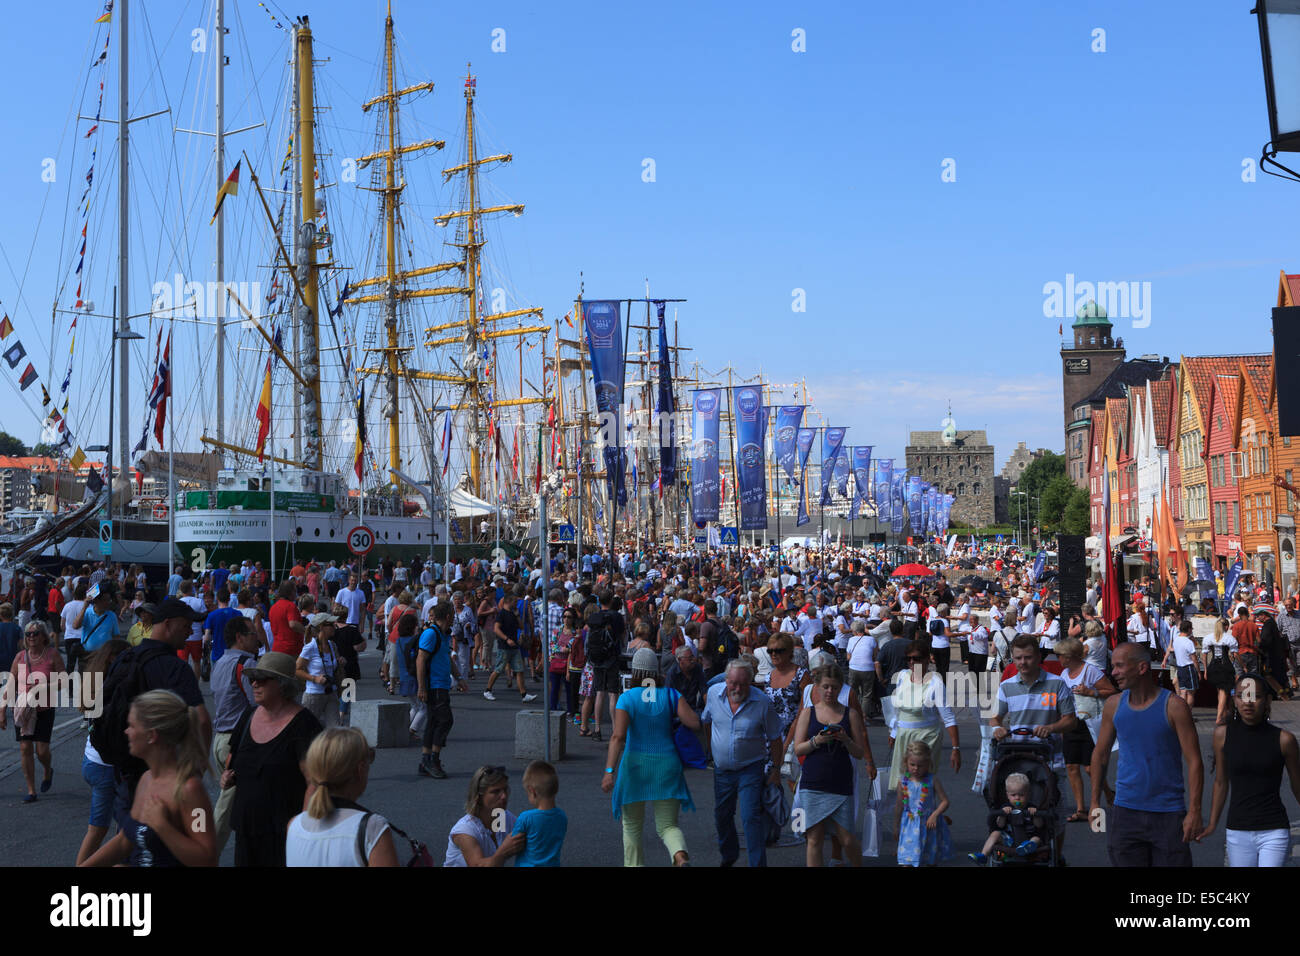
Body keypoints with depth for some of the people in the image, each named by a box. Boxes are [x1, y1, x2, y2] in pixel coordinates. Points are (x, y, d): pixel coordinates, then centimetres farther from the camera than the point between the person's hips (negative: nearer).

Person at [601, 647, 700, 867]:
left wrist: (609, 771, -22)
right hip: (666, 765, 1)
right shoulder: (671, 695, -3)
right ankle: (681, 855, -24)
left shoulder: (627, 698, -8)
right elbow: (695, 723, -11)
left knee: (632, 826, 18)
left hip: (635, 766, -1)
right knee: (668, 825, 5)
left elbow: (618, 736, -18)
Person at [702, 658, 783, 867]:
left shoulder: (762, 703, -17)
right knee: (721, 816, 17)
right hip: (721, 769, 4)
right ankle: (728, 855, 40)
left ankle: (758, 863, -5)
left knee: (751, 817, -12)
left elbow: (775, 739, -5)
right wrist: (709, 749, 19)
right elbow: (706, 721, 13)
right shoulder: (714, 693, -8)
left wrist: (776, 770, -2)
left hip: (750, 769, -4)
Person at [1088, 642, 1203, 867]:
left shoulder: (1173, 707, -8)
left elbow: (1194, 761, -8)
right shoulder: (1114, 705, 4)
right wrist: (1095, 802, 11)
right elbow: (1100, 754, 14)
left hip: (1169, 813, -3)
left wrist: (1194, 811, -14)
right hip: (1126, 812, 3)